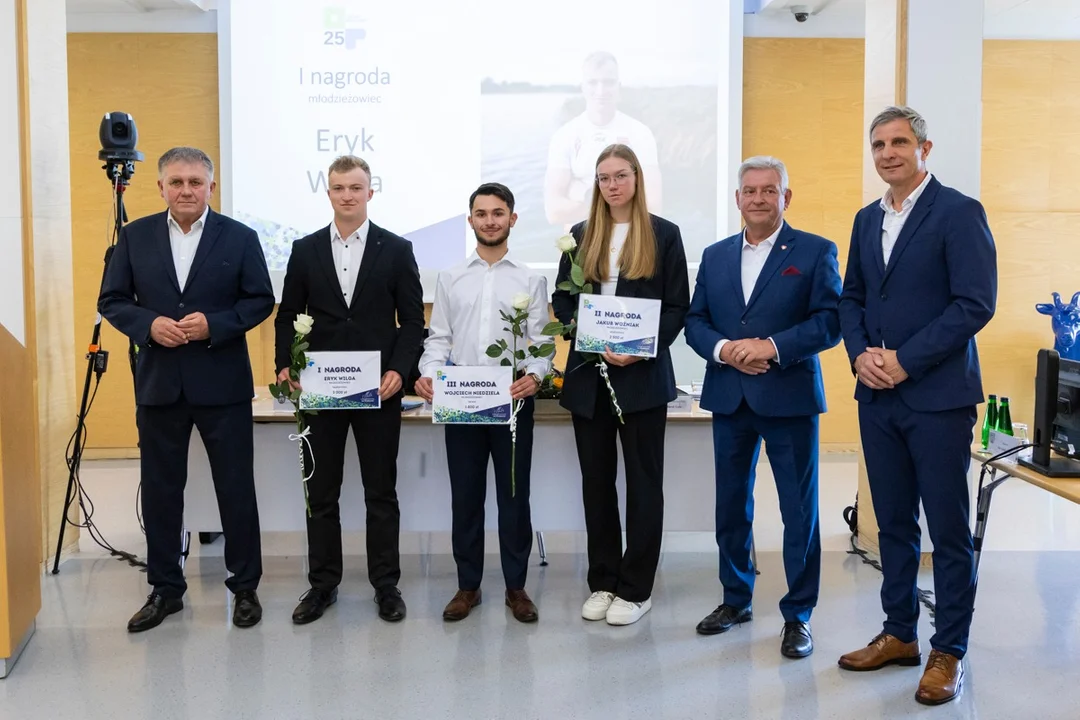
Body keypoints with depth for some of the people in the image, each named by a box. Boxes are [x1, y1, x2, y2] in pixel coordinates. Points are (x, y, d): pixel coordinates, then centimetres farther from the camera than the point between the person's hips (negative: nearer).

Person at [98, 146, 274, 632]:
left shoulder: (239, 237, 0)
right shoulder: (135, 236, 5)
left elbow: (261, 301, -1)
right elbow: (111, 301, 6)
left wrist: (213, 324, -16)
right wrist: (148, 324, -13)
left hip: (222, 385, -2)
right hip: (158, 384, 2)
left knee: (236, 488, 5)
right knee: (160, 490, 10)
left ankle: (245, 587, 19)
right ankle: (165, 588, 25)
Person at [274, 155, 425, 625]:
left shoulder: (396, 249, 2)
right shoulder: (305, 250, 8)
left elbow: (412, 319, 0)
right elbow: (287, 316, 9)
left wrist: (399, 370, -13)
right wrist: (285, 366, -5)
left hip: (378, 389, -2)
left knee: (381, 492, 6)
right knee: (320, 492, 9)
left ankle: (386, 585, 18)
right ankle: (322, 584, 22)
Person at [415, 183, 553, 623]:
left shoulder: (531, 280, 6)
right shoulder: (450, 279, 10)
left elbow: (540, 341, 0)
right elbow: (439, 338, 7)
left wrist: (535, 375, -19)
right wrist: (428, 374, -11)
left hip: (513, 400, -1)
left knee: (514, 495, 5)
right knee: (465, 496, 8)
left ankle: (516, 587, 18)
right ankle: (468, 586, 21)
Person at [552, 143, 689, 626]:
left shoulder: (663, 234, 2)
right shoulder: (581, 235, 11)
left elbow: (678, 306, -1)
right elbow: (562, 300, 8)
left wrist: (643, 350, -15)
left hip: (643, 375, -3)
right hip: (589, 375, 3)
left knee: (643, 481, 4)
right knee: (596, 480, 9)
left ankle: (636, 588, 14)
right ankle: (602, 582, 21)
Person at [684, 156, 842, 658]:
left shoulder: (816, 252, -1)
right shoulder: (715, 256, 12)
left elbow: (830, 321, -10)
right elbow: (694, 321, 9)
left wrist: (772, 347, -21)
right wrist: (723, 349, -11)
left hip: (789, 397, -4)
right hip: (728, 398, 4)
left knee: (799, 510, 3)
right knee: (731, 505, 13)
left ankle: (798, 614, 17)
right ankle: (736, 599, 30)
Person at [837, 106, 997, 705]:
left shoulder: (958, 213, -7)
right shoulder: (867, 219, 13)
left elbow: (975, 303, -15)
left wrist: (905, 360, -16)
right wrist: (860, 354, -2)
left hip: (937, 397, -6)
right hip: (877, 397, 6)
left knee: (949, 530, 3)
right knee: (893, 522, 14)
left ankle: (948, 654, 15)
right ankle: (899, 635, 28)